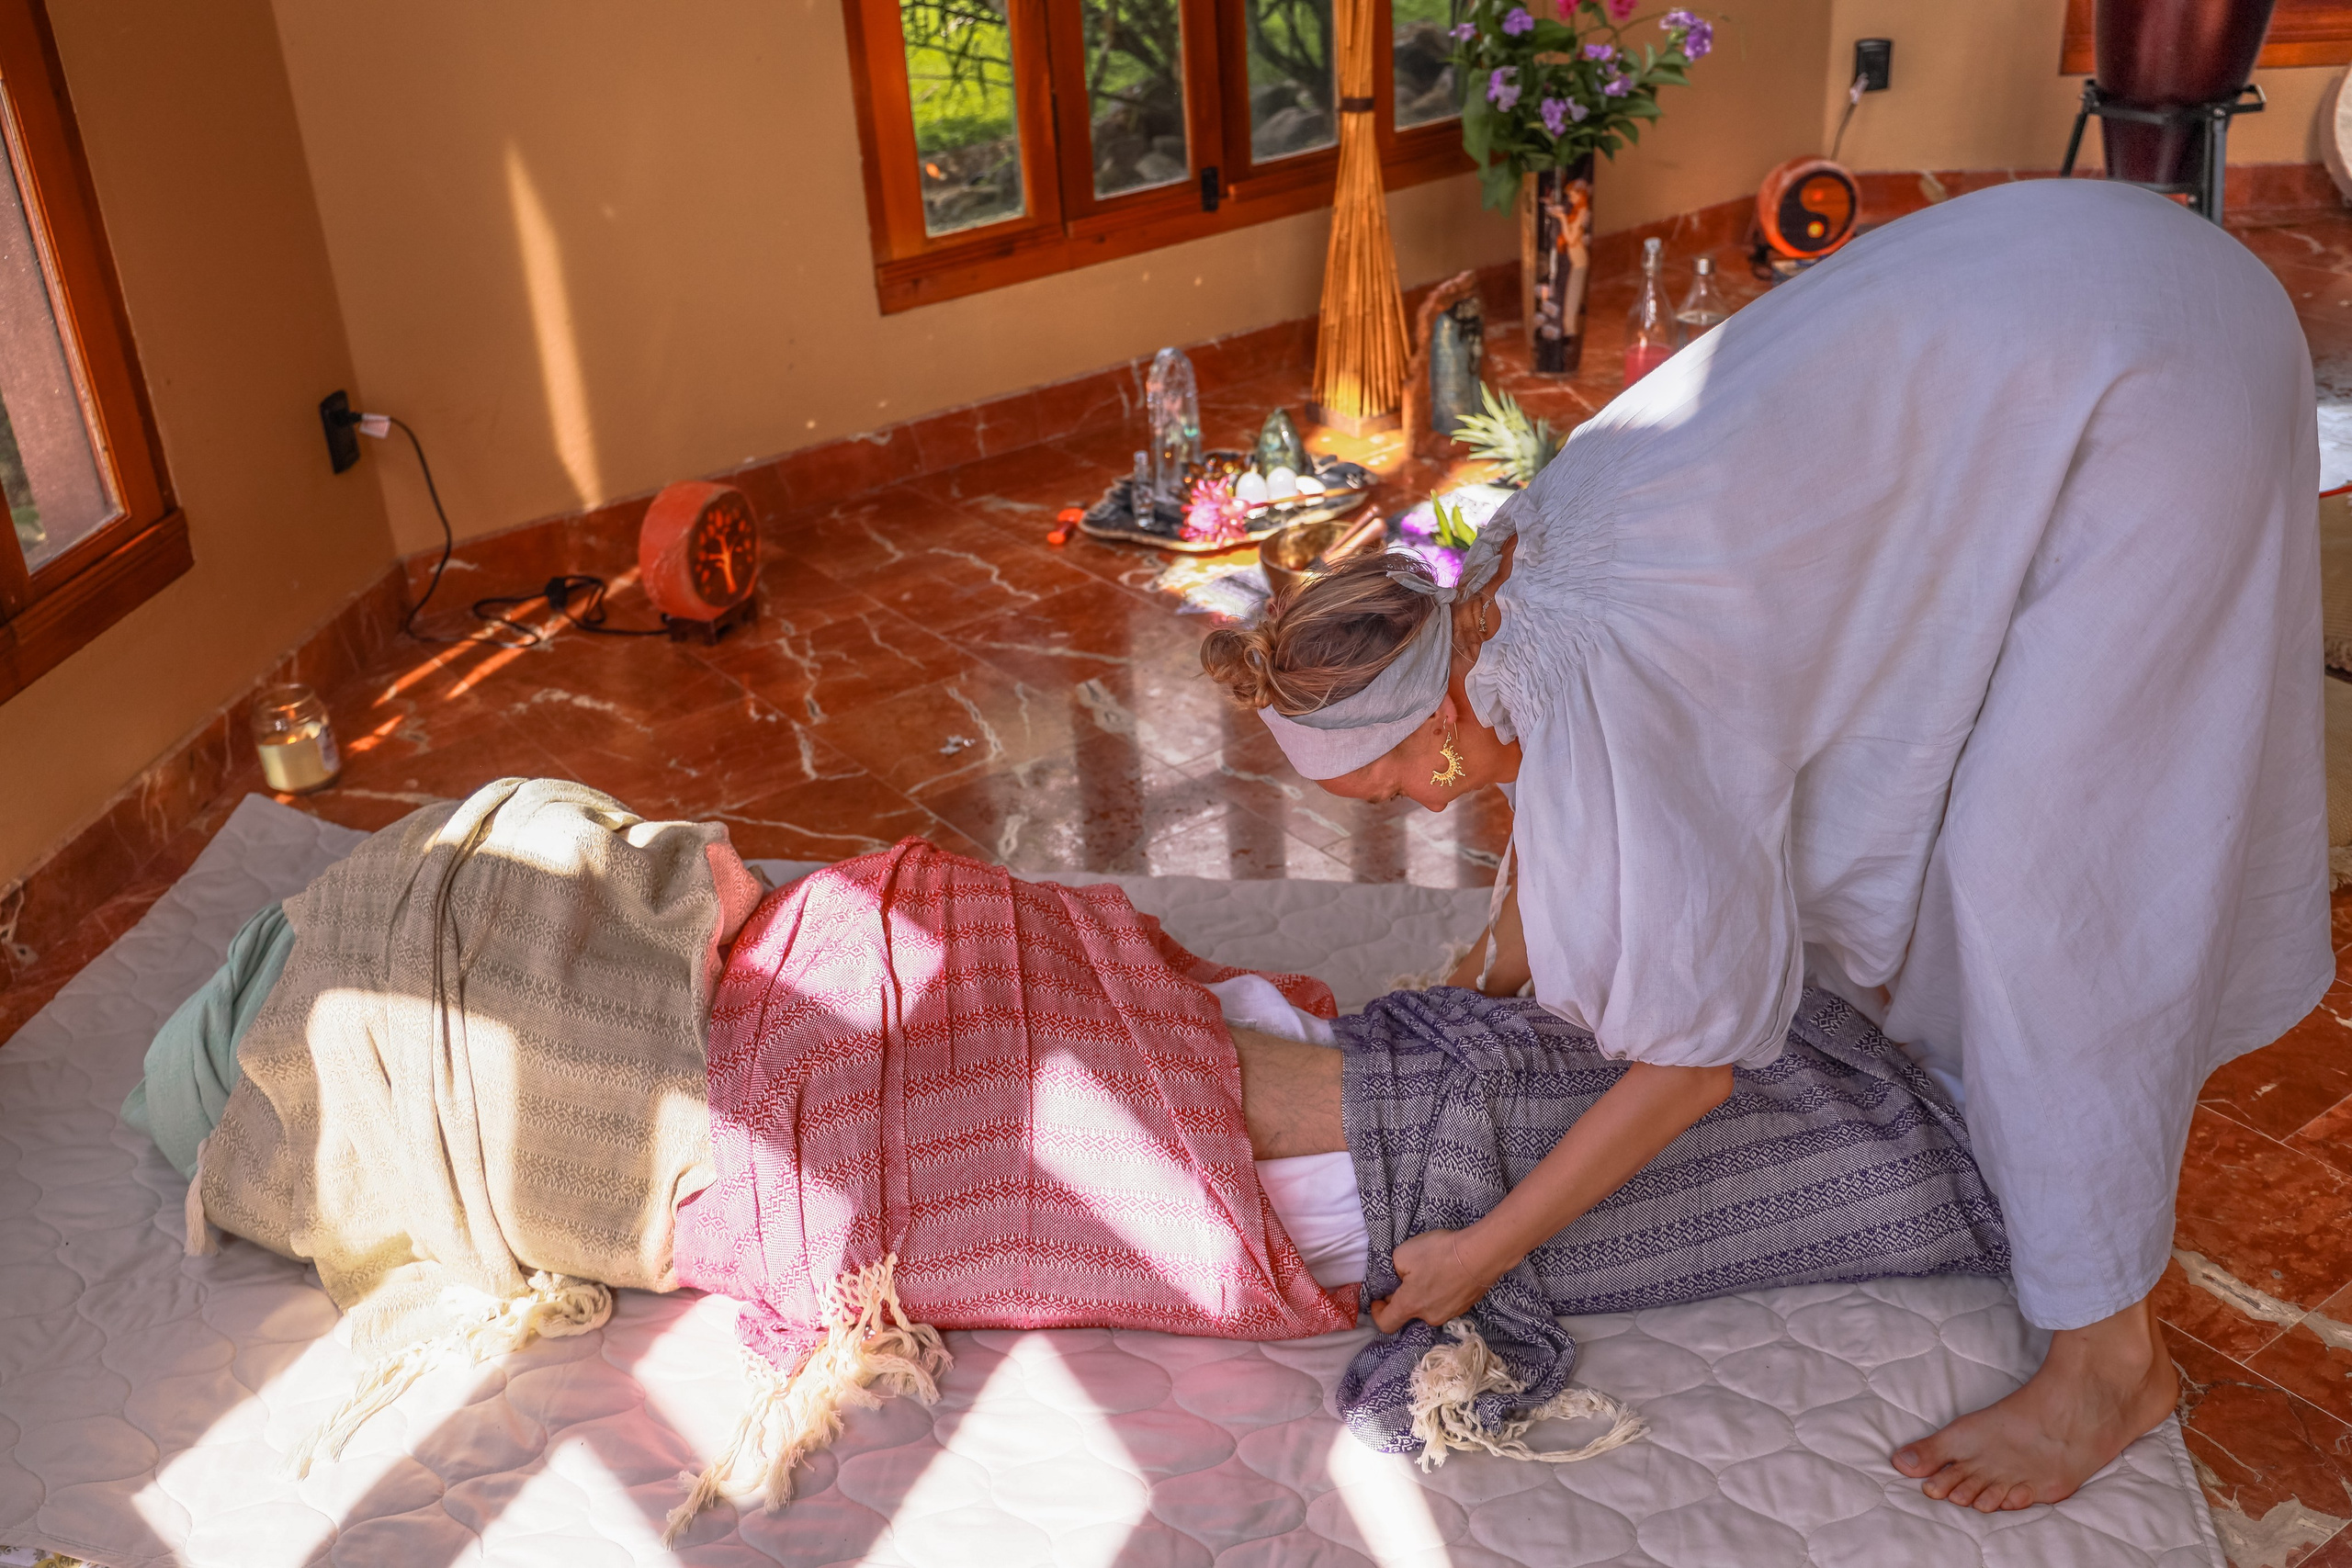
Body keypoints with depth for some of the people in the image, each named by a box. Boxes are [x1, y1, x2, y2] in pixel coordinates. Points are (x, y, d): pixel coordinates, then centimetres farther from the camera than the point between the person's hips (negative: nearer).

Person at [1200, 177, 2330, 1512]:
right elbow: (1547, 803, 21)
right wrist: (1487, 995, 31)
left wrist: (1480, 1253, -9)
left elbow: (1693, 1064, -16)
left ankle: (2112, 1361, 9)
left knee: (2041, 872, -6)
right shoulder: (1503, 587, 1)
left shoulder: (1601, 682, -25)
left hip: (2156, 367, -9)